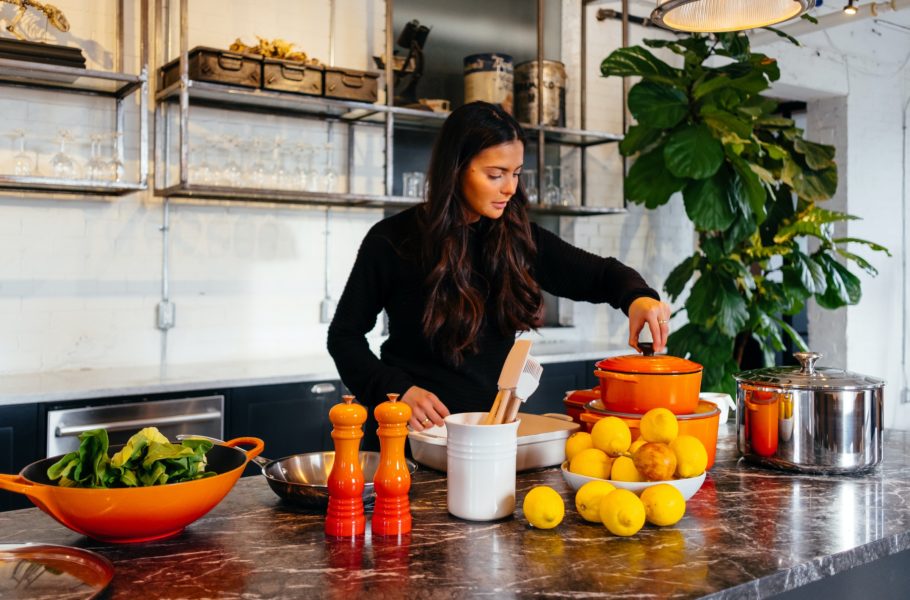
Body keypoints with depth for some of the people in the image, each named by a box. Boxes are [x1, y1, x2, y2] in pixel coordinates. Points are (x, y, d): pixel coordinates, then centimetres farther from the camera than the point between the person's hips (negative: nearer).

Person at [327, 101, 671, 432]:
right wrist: (396, 390, -12)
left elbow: (600, 274, 11)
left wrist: (637, 297, -11)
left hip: (494, 422, 4)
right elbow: (345, 335, 3)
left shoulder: (518, 238, 3)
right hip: (420, 426, -3)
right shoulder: (392, 241, -5)